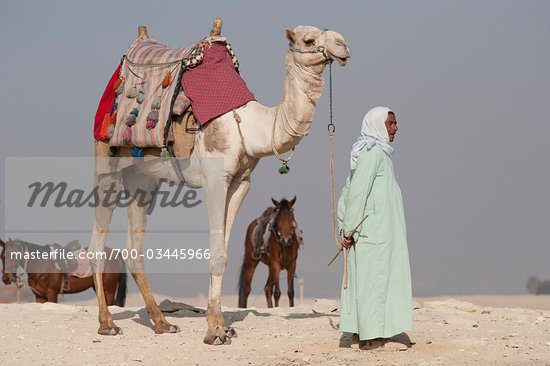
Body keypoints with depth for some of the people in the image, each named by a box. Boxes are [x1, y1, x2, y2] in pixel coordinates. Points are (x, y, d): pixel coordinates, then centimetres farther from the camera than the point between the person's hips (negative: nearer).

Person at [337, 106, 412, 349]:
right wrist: (349, 229, -19)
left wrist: (344, 226, 11)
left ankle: (361, 330, 17)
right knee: (373, 277, -7)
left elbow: (347, 192, 17)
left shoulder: (376, 152, 17)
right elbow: (357, 192, -20)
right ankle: (370, 335, -6)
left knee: (363, 278, 12)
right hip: (373, 228, -10)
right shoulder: (372, 153, -14)